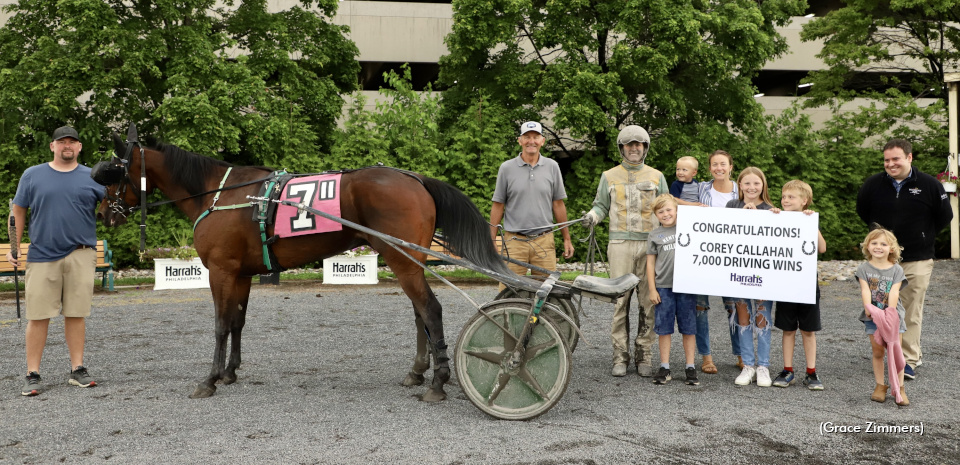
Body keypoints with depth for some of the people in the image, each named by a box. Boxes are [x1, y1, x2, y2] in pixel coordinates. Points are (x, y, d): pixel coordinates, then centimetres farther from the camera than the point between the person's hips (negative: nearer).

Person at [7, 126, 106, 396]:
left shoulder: (93, 178, 8)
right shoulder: (33, 175, 8)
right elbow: (18, 211, 12)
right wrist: (14, 246, 5)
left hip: (80, 256, 0)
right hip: (42, 255, 0)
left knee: (76, 314, 6)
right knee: (38, 316, 1)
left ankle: (77, 370, 15)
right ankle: (32, 375, 10)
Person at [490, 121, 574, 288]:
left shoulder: (552, 167, 7)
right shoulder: (507, 168, 3)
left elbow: (558, 204, 11)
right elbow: (498, 206, 5)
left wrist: (567, 239, 10)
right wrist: (491, 241, 2)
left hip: (544, 242, 1)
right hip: (514, 242, -1)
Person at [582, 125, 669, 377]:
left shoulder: (656, 176, 14)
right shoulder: (609, 176, 12)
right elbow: (601, 205, 15)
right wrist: (591, 216, -7)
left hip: (650, 244, 1)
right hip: (620, 243, -1)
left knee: (648, 301, 0)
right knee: (620, 300, -3)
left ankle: (644, 356, 9)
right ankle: (620, 357, 4)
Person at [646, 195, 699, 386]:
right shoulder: (654, 235, 7)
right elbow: (650, 263, 6)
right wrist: (652, 289, 1)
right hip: (663, 287, 0)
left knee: (689, 327, 4)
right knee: (664, 327, 4)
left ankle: (690, 367, 12)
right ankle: (664, 367, 12)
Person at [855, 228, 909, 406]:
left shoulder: (897, 270, 1)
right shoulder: (864, 268, 1)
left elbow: (894, 292, -12)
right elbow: (865, 290, -10)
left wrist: (890, 311, -26)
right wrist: (869, 308, -25)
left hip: (893, 315, 0)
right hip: (872, 317, 0)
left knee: (895, 352, -1)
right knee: (877, 352, 5)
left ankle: (899, 388, 9)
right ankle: (880, 386, 15)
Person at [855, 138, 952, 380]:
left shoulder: (929, 185, -4)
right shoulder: (873, 184, 1)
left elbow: (945, 216, 7)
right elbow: (862, 211, 18)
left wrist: (923, 236, 9)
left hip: (917, 261, -3)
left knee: (912, 312, -3)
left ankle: (909, 360, 5)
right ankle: (914, 352, 26)